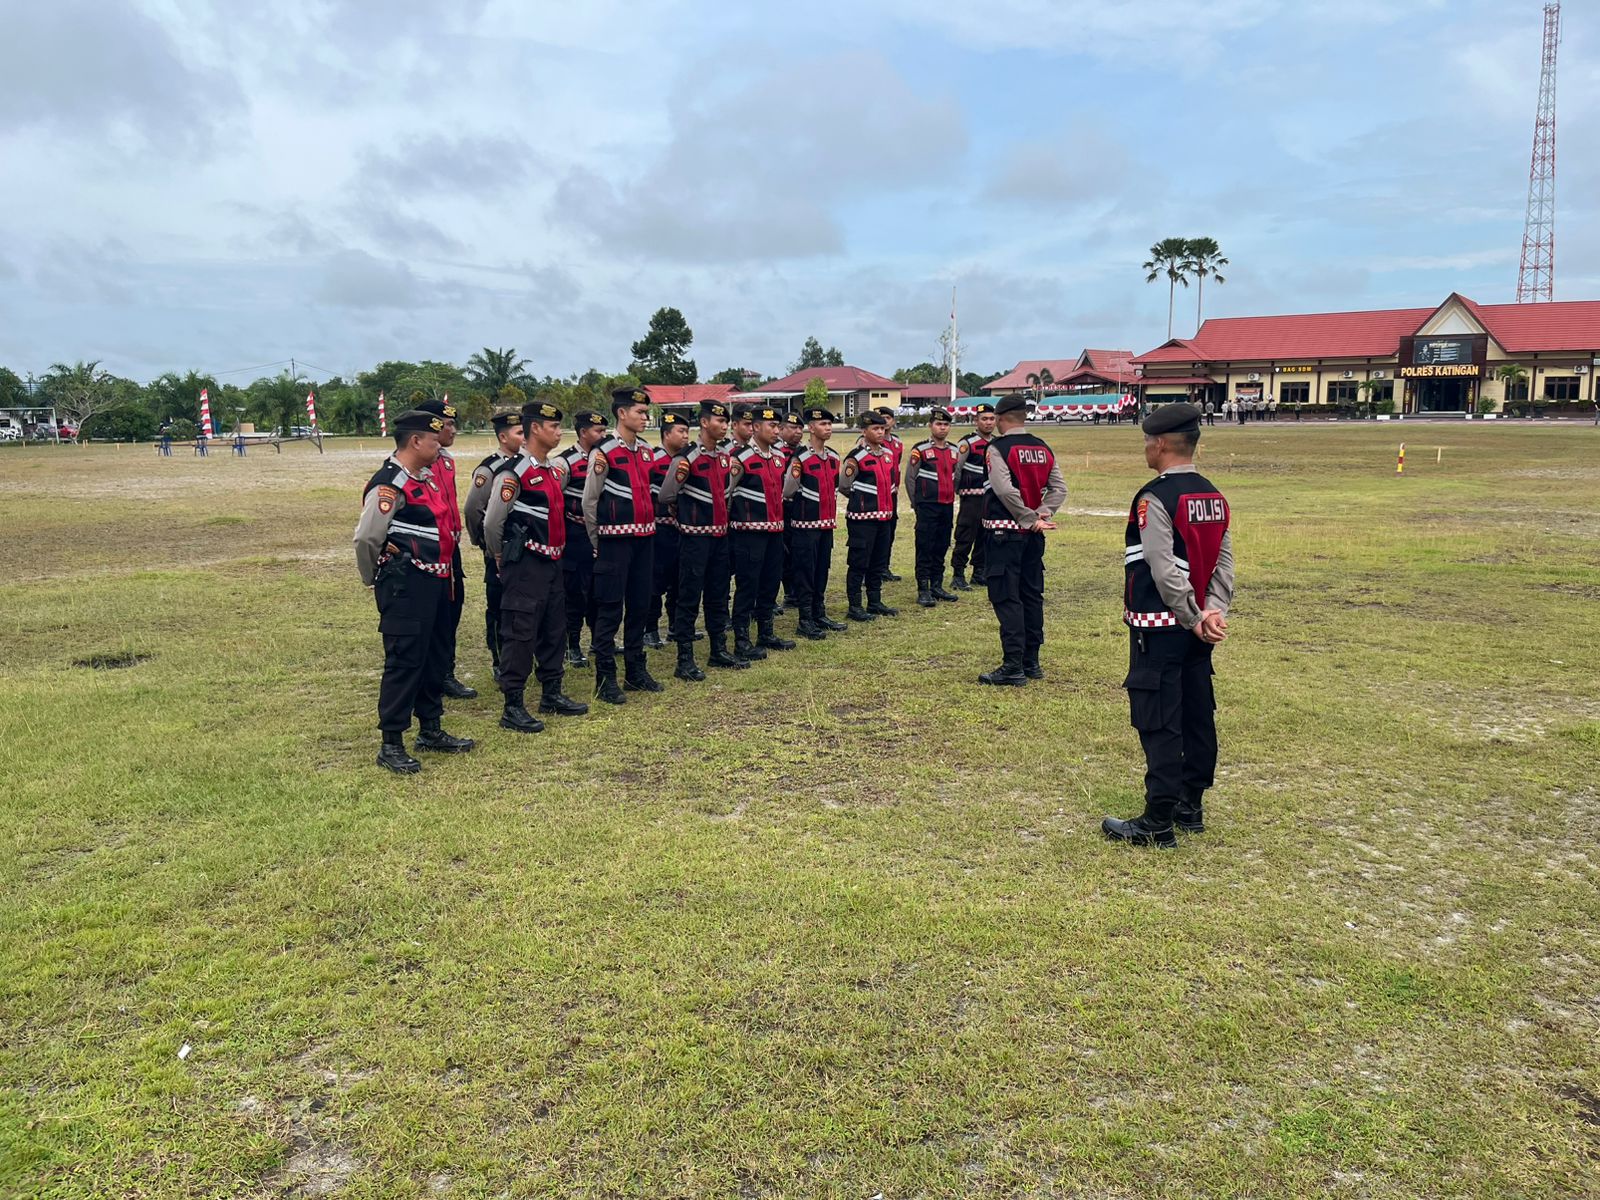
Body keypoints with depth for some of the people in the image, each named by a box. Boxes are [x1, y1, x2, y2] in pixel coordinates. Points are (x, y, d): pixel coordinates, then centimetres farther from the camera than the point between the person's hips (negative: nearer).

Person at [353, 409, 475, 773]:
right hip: (406, 586, -10)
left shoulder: (428, 476, 12)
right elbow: (366, 538, -19)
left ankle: (431, 729, 31)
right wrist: (375, 579, -3)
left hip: (435, 580, 10)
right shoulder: (389, 484, -18)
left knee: (436, 656, 17)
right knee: (404, 661, -4)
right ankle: (391, 745, 6)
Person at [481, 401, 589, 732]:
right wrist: (501, 557, 1)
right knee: (520, 633, -4)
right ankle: (512, 707, 3)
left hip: (552, 560, 9)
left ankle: (552, 694, 28)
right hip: (524, 564, -8)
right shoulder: (514, 472, -16)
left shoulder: (555, 467, 11)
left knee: (554, 629, 15)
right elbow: (492, 522, -13)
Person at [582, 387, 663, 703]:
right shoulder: (603, 451, -10)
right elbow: (589, 502, -5)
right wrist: (598, 542, 3)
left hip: (644, 537, 7)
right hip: (616, 539, -7)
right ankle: (605, 679, 6)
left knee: (639, 606, 13)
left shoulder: (646, 450, 11)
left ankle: (636, 671, 25)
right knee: (610, 609, -2)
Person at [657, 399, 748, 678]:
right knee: (689, 599, -3)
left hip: (720, 535, 7)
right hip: (694, 537, -7)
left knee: (718, 596, 15)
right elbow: (665, 498, -9)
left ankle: (719, 651, 26)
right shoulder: (687, 457, -13)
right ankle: (685, 661, 3)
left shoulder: (725, 456, 9)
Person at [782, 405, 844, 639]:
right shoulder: (800, 458, -13)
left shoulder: (834, 456, 9)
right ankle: (805, 621, 6)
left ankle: (820, 615, 24)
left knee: (822, 571, 14)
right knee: (805, 573, -1)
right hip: (806, 524, -7)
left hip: (827, 523, 7)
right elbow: (787, 492, -8)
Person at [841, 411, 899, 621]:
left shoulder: (888, 454, 10)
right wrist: (861, 500, 4)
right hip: (862, 517, -8)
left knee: (879, 563, 14)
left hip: (884, 515, 8)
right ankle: (854, 607, 5)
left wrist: (885, 503, 13)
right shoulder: (857, 457, -13)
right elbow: (843, 486, -9)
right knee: (859, 563, -2)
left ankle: (875, 603, 25)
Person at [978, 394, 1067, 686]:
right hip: (1033, 534, 7)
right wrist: (1042, 515, -4)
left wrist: (1031, 519, -13)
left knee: (1007, 598, -4)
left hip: (1005, 531, -7)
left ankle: (1013, 667, -5)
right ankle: (1031, 662, 20)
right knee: (1032, 595, 13)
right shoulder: (1043, 449, 9)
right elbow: (1060, 489, 5)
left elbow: (1006, 490, -21)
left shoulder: (998, 448, -11)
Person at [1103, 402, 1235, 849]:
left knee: (1159, 724, -5)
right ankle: (1190, 806, 26)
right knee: (1197, 716, 14)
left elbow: (1164, 570, -20)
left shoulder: (1155, 497, -16)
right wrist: (1214, 611, -4)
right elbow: (1224, 563, 4)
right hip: (1195, 627, 9)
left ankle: (1158, 823, -1)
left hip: (1159, 627, -8)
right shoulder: (1214, 497, 10)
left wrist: (1194, 619, -12)